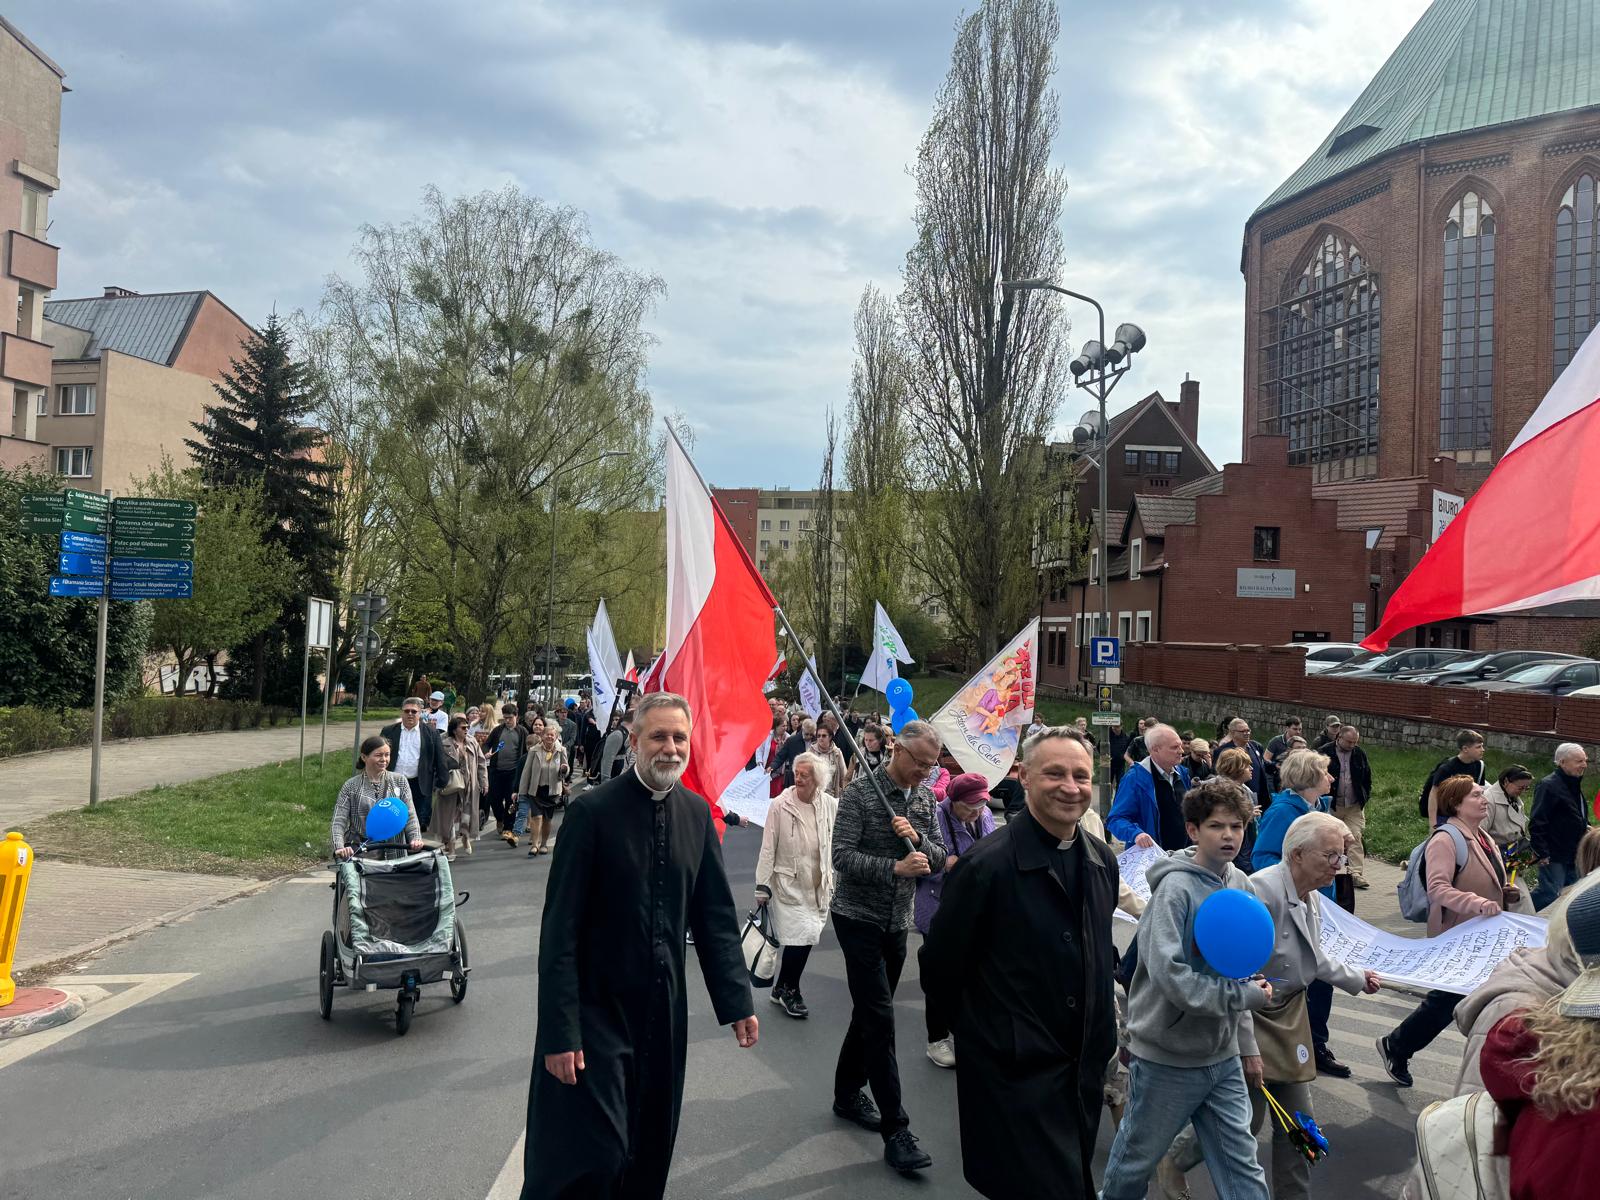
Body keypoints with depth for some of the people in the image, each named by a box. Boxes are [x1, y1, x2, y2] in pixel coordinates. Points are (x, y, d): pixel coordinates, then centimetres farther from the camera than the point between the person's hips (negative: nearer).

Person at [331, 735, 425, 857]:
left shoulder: (399, 781, 9)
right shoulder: (351, 786, 4)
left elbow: (410, 815, 4)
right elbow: (338, 821, -2)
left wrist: (416, 838, -14)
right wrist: (339, 847, -20)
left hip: (393, 849, 2)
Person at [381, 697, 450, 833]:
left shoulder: (431, 733, 3)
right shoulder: (389, 731, 7)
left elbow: (440, 760, 2)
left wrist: (441, 782, -3)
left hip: (419, 785, -2)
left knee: (420, 825, -2)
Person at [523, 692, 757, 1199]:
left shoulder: (696, 812, 2)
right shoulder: (592, 810, -14)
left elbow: (715, 915, 6)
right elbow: (560, 928, -14)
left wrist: (737, 1002, 1)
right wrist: (559, 1030, -17)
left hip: (664, 1008, 5)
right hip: (596, 1007, -5)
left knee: (650, 1152, 15)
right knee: (590, 1157, -1)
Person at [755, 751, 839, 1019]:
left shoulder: (831, 805, -3)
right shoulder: (780, 805, -11)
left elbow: (837, 846, 7)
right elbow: (768, 849, -7)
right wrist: (762, 886, -6)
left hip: (819, 886, 4)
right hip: (789, 885, -4)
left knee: (805, 939, 8)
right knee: (800, 938, -8)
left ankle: (783, 989, 27)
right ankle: (789, 990, 15)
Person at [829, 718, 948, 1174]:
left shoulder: (925, 798, 5)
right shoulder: (859, 793, -13)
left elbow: (939, 860, 5)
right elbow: (842, 857, -19)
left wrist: (917, 838, -16)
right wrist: (894, 867, -32)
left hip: (898, 921, 6)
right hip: (859, 918, -6)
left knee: (870, 1014, 16)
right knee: (880, 1019, -10)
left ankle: (848, 1094, 33)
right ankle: (895, 1129, -8)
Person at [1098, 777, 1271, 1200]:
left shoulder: (1240, 885, 3)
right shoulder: (1176, 888, -19)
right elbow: (1169, 975, -27)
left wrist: (1247, 1045, 13)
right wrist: (1248, 996, -17)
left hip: (1223, 1056, 6)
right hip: (1168, 1056, -6)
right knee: (1137, 1160, 12)